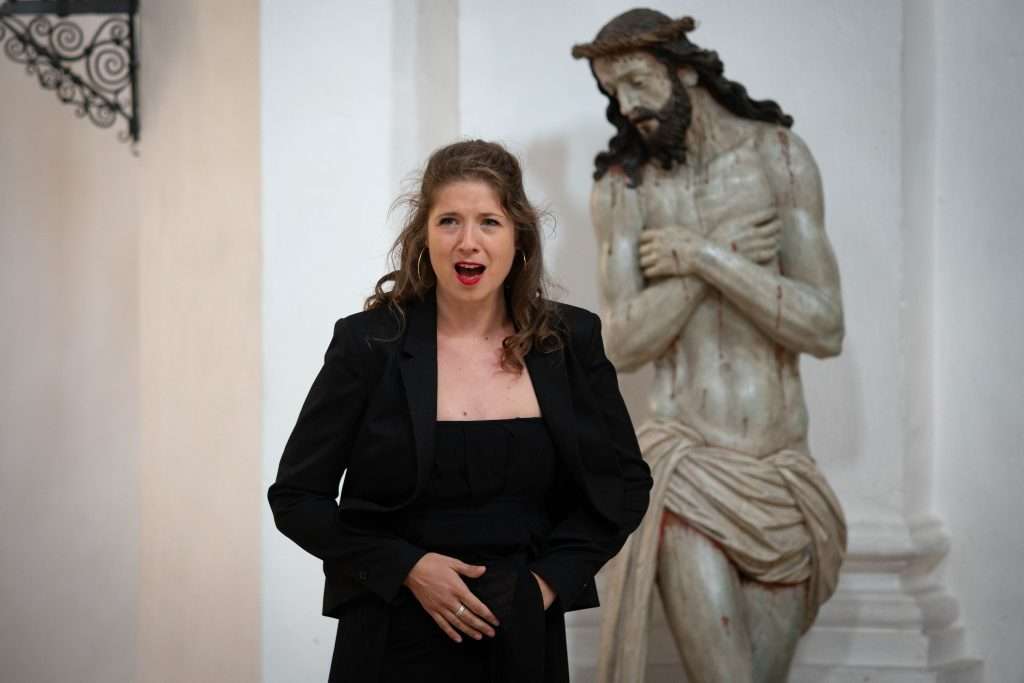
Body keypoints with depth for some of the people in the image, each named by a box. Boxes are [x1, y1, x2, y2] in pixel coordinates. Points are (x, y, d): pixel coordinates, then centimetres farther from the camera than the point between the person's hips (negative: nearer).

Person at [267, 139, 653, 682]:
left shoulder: (572, 341, 0)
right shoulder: (369, 343, -6)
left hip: (526, 639, 2)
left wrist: (552, 578, -4)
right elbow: (296, 497, -3)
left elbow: (625, 481, 9)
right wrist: (407, 568, -14)